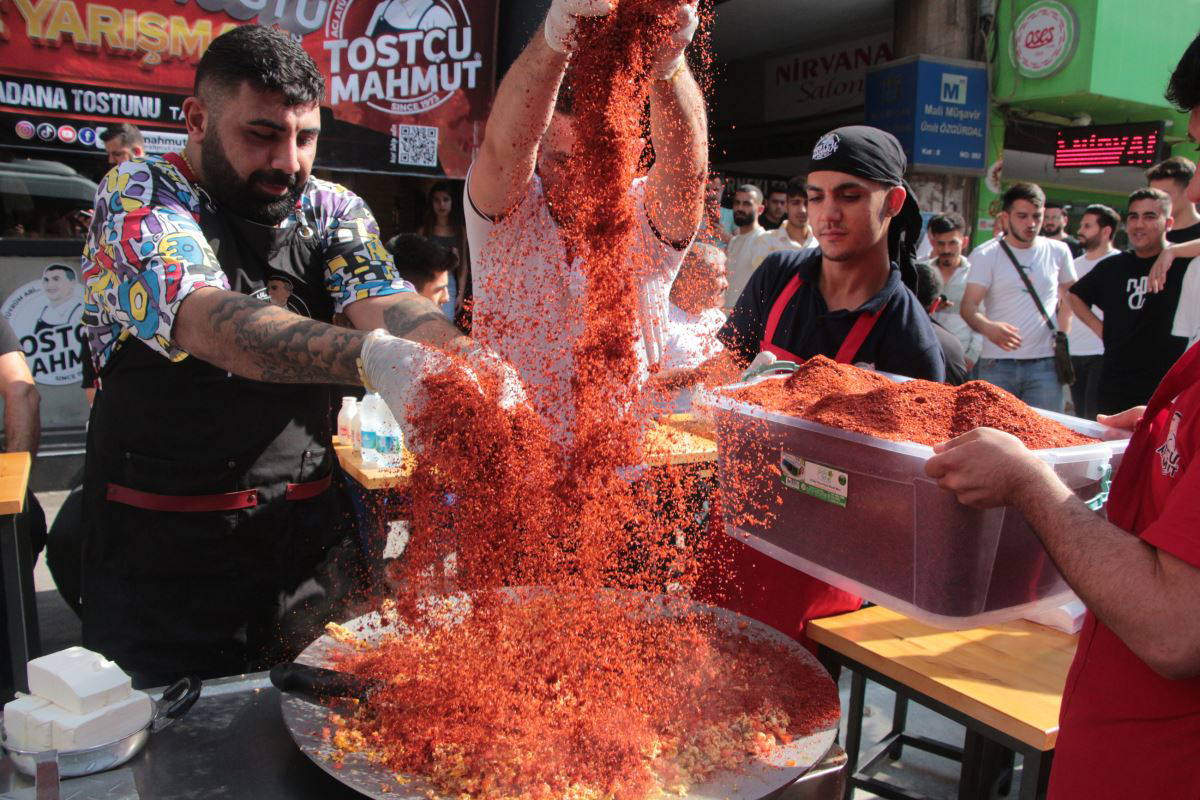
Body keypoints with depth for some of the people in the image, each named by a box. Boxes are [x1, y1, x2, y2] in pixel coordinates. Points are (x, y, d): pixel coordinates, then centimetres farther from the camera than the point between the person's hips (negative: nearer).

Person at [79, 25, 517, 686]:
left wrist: (465, 361, -35)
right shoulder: (136, 198, -9)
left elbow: (388, 304, -13)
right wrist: (368, 357, -45)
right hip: (163, 553, -3)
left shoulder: (332, 211, 4)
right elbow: (211, 321, -28)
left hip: (303, 541, 4)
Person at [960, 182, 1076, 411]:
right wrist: (988, 328, -31)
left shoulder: (1058, 252, 10)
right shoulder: (986, 255, 0)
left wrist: (1062, 334, 11)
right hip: (997, 366, -2)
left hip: (1045, 365, 2)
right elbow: (968, 306, -11)